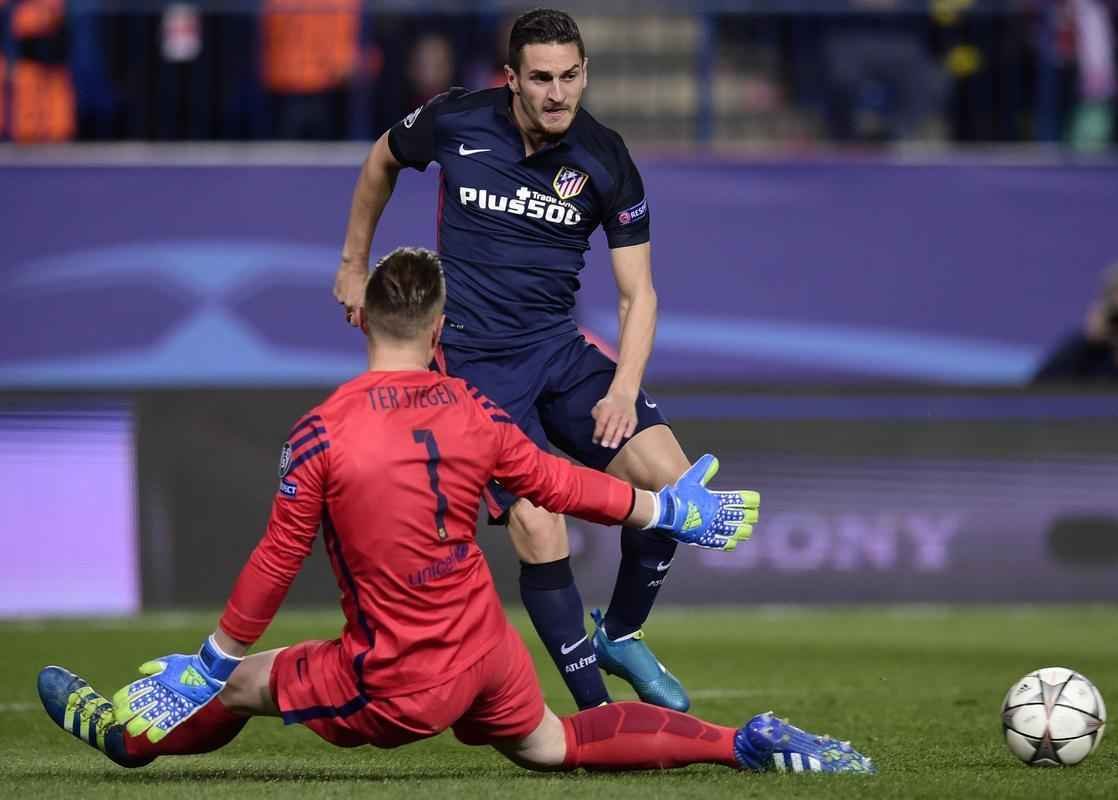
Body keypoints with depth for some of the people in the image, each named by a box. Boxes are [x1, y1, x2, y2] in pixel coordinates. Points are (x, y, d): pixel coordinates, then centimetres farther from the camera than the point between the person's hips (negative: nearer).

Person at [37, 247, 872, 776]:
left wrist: (214, 661, -1)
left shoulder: (322, 433, -17)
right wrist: (666, 510, 25)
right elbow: (557, 484, 9)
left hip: (402, 690, -5)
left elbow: (277, 561, -12)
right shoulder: (472, 409, -2)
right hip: (487, 652, 5)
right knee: (551, 745, 26)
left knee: (246, 681, 15)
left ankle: (133, 734, 35)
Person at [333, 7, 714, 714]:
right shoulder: (455, 124, -9)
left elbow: (637, 291, -3)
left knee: (671, 481, -16)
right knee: (538, 528, -21)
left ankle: (620, 634, 10)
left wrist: (624, 390, -18)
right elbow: (384, 160, 14)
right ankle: (597, 716, -10)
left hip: (560, 350, 3)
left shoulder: (606, 162, -6)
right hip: (474, 360, -3)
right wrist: (354, 265, 21)